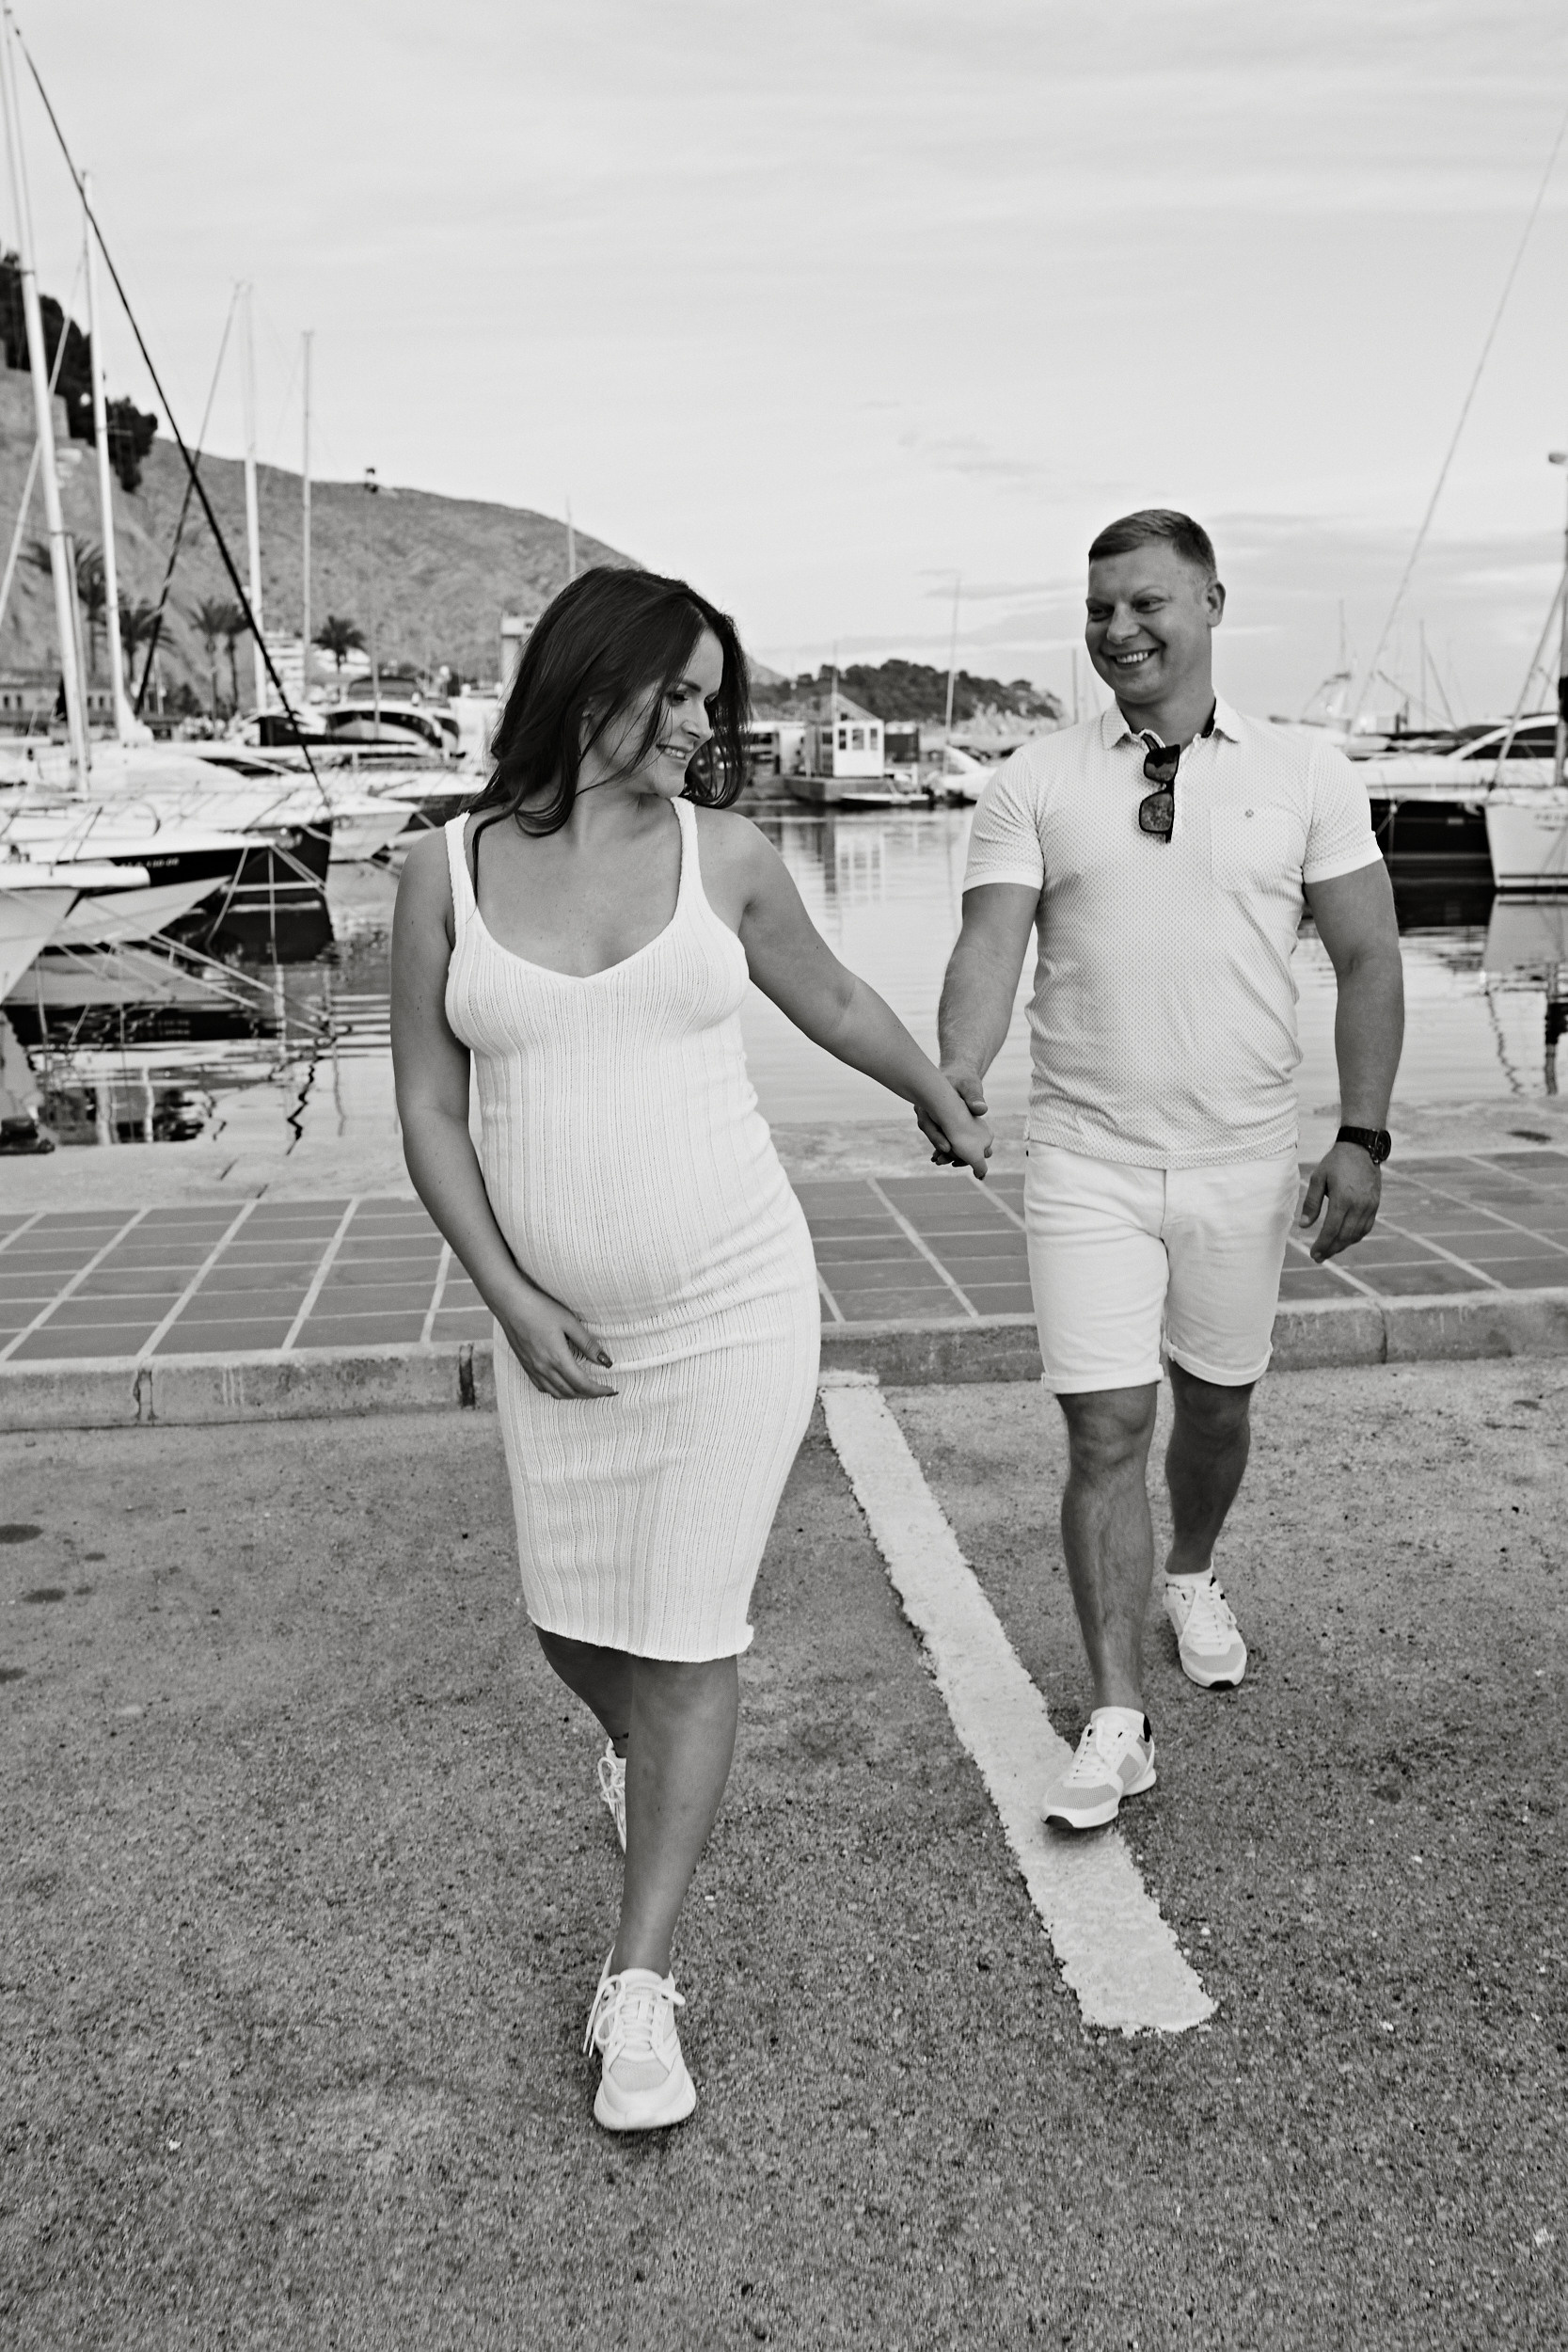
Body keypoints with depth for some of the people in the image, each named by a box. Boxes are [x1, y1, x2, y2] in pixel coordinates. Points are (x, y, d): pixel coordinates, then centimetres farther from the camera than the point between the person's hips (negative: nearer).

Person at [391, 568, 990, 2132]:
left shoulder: (723, 855, -2)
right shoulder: (446, 873, -2)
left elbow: (832, 1001, 16)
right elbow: (429, 1108, 0)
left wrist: (945, 1106, 30)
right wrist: (508, 1300, -9)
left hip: (735, 1309, -1)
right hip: (563, 1327, 2)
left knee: (686, 1642, -1)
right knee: (574, 1623, 16)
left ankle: (639, 1990, 13)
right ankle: (639, 1751, 53)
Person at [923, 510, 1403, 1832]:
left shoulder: (1306, 778, 1)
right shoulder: (1034, 785, 0)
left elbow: (1367, 960, 3)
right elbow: (991, 944, -9)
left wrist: (1363, 1135, -5)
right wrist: (958, 1082, -27)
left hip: (1244, 1163, 1)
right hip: (1089, 1163, -1)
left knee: (1217, 1405, 18)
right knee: (1106, 1431, -4)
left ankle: (1192, 1577, 48)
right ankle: (1118, 1720, 6)